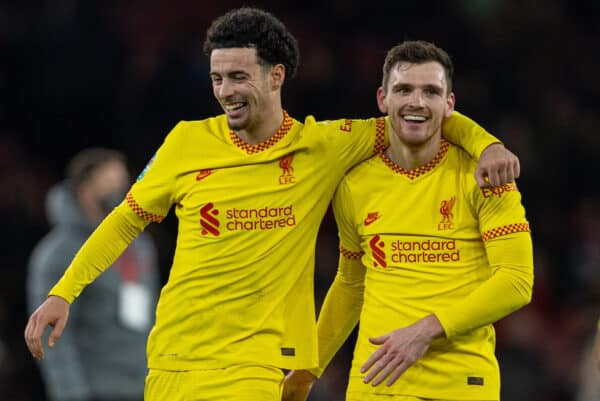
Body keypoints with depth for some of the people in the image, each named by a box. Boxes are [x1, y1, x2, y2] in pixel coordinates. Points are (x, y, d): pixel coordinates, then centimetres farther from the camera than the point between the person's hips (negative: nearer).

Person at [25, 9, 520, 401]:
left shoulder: (324, 146, -1)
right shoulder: (187, 142, 2)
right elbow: (126, 221, 13)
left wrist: (485, 143, -9)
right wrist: (62, 293, 8)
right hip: (172, 357, 3)